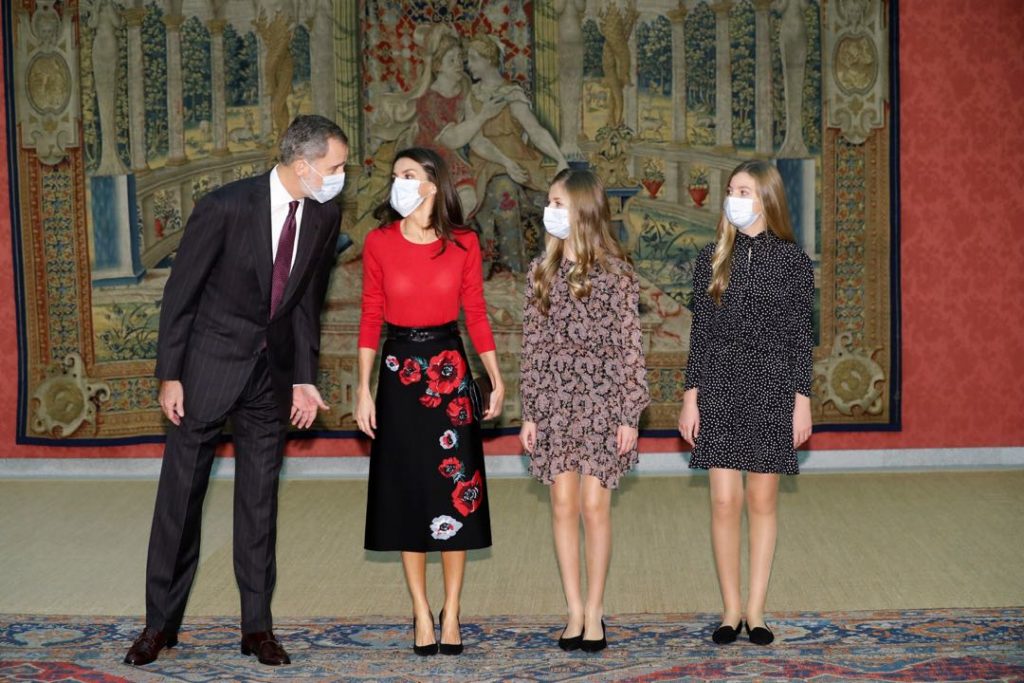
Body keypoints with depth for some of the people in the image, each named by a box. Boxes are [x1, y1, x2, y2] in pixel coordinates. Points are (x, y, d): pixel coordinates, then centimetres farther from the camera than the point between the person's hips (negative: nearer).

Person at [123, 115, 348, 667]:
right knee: (180, 494, 5)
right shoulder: (225, 206, -17)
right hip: (209, 366, -4)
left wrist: (303, 378, 6)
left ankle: (257, 627, 17)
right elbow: (181, 292, -10)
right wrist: (169, 375, -9)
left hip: (271, 372, 4)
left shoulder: (325, 216, -2)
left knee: (259, 501, 8)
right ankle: (160, 623, 17)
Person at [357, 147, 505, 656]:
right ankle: (421, 613, 15)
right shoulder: (379, 243, -2)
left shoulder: (463, 243, -1)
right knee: (406, 491, 4)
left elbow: (476, 314, 4)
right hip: (399, 371, 0)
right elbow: (371, 318, 0)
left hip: (450, 370, 0)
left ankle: (451, 613, 13)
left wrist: (497, 381, 2)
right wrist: (364, 389, -4)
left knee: (455, 489, 1)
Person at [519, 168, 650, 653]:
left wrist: (630, 414, -8)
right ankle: (575, 609, 13)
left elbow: (631, 347, -4)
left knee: (595, 506, -1)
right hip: (553, 401, 3)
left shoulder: (615, 273, -5)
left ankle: (595, 610, 10)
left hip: (601, 401, -3)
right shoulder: (542, 270, 6)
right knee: (564, 506, 4)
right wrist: (529, 412, 5)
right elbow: (532, 345, 7)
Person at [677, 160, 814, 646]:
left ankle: (755, 609, 14)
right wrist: (690, 396, 2)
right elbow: (700, 333, 6)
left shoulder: (792, 261, 0)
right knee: (725, 500, -2)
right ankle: (730, 609, 10)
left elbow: (800, 337, 1)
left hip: (771, 392, -1)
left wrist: (802, 400, -3)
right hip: (720, 391, 1)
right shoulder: (712, 259, 5)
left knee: (762, 500, 4)